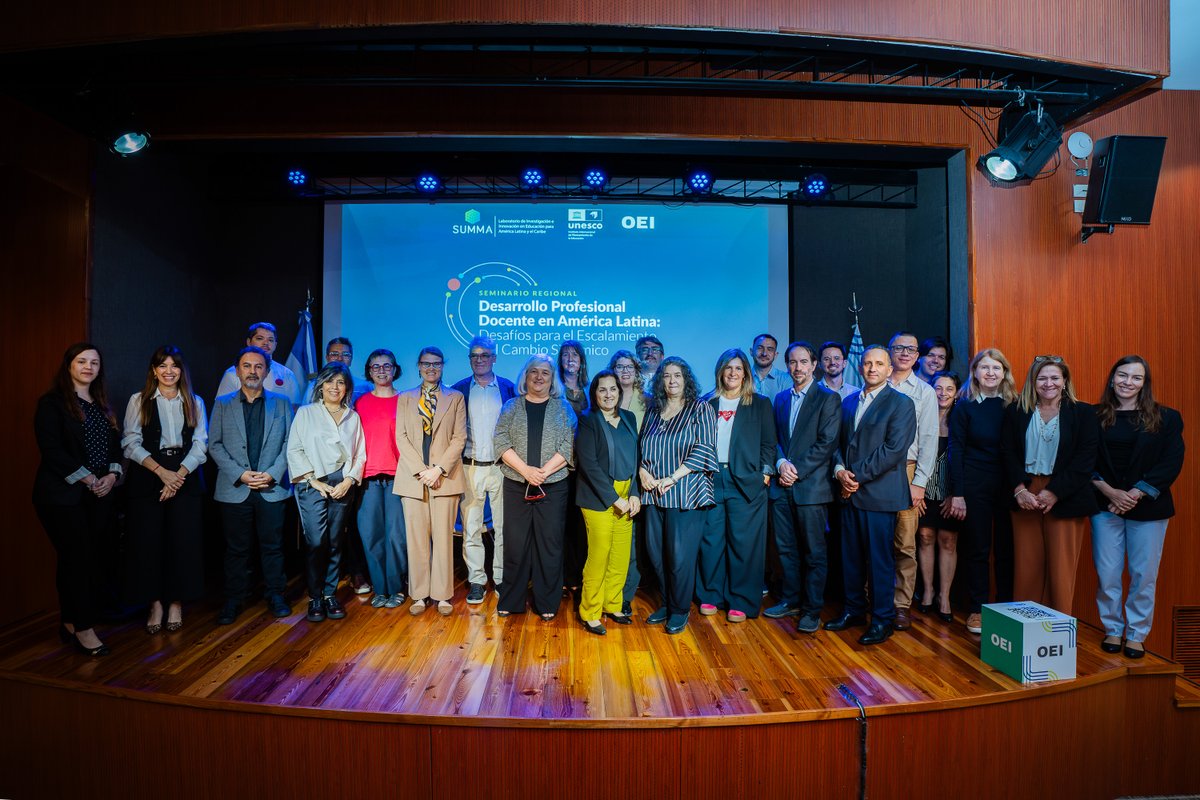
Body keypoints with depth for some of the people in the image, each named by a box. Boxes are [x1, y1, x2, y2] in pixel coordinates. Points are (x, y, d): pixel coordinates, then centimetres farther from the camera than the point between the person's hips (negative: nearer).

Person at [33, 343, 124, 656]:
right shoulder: (52, 403, -4)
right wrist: (87, 479, -14)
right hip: (63, 495, -6)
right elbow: (51, 450, -12)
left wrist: (112, 475, -3)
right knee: (78, 558, -4)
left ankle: (70, 624, 20)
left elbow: (115, 444, 14)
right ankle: (84, 629, 4)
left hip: (100, 494, 6)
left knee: (86, 559, 9)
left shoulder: (102, 404, 14)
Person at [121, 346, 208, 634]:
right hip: (147, 478, -1)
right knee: (148, 541, -1)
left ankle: (176, 603, 12)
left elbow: (200, 444, 3)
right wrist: (161, 471, -13)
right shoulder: (139, 400, 6)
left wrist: (179, 475, -11)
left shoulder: (195, 402, 10)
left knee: (184, 542, -1)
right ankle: (155, 603, 12)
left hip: (186, 478, 1)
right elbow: (131, 443, -2)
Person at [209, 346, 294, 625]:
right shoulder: (222, 404, 7)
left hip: (272, 488, 0)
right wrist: (240, 474, -10)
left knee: (272, 546, 8)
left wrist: (273, 474, -10)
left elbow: (289, 443, 2)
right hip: (234, 489, 0)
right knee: (236, 548, 8)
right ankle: (233, 600, 21)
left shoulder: (281, 403, 7)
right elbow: (214, 445, 2)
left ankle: (276, 595, 20)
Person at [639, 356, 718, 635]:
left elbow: (704, 449, -11)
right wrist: (642, 470, -3)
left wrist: (671, 478, -15)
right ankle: (667, 603, 27)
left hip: (686, 494, -5)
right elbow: (641, 447, 18)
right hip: (654, 494, 5)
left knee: (680, 555, -2)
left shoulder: (701, 410, -1)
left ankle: (680, 610, 17)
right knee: (656, 552, 8)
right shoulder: (653, 411, 14)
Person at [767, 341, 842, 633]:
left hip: (811, 486, -5)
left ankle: (812, 610, 14)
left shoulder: (828, 398, -3)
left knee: (814, 552, 3)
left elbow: (827, 443, -11)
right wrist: (781, 463, -8)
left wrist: (797, 470, -14)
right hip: (782, 486, 5)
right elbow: (775, 439, 12)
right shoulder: (781, 398, 14)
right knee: (786, 548, 13)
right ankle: (791, 600, 27)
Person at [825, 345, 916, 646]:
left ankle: (882, 619, 15)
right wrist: (839, 469, -3)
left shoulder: (901, 404, -5)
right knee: (851, 556, 12)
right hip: (850, 493, 6)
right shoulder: (849, 402, 15)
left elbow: (894, 449, -14)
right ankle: (854, 610, 27)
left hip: (879, 494, -6)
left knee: (880, 559, 2)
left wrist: (857, 475, -14)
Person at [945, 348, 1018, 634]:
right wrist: (957, 493, -9)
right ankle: (977, 610, 16)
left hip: (1007, 485, 2)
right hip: (975, 486, -2)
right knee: (978, 549, 5)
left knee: (1006, 549, 7)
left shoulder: (1012, 406, 5)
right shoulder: (964, 406, -2)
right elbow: (956, 450, -4)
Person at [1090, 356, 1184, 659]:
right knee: (1107, 574, 3)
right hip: (1105, 506, 0)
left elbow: (1172, 463, -3)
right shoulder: (1095, 417, 3)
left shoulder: (1166, 418, 3)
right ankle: (1112, 630, 18)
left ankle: (1136, 634, 19)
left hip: (1148, 507, 0)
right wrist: (1111, 492, -12)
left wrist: (1135, 494, -12)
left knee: (1144, 575, 5)